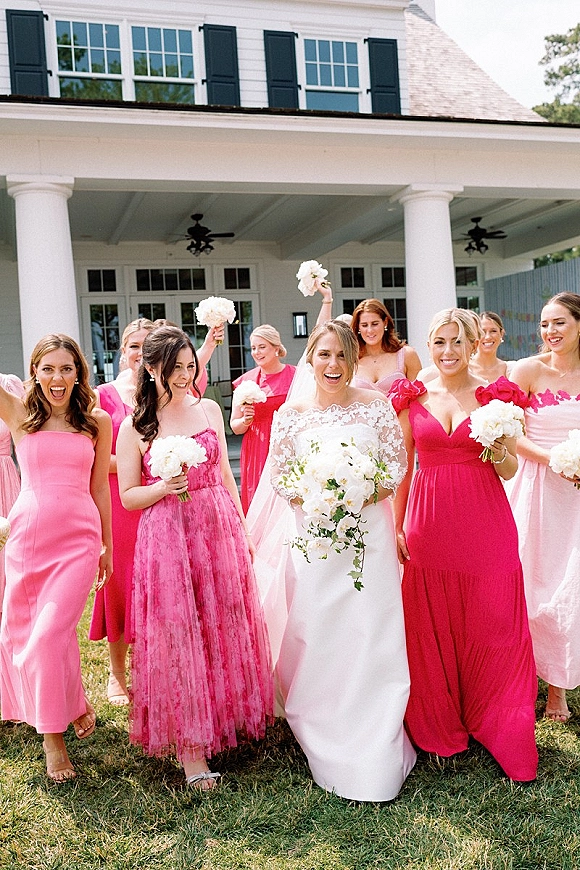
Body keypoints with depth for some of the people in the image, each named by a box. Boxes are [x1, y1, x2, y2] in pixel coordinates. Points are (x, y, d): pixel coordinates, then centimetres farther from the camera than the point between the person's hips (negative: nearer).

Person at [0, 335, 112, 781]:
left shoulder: (98, 422, 4)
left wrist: (107, 546, 15)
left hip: (79, 536, -2)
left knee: (51, 632, -9)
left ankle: (54, 733, 14)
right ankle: (76, 706, 31)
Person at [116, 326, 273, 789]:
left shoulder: (209, 409, 7)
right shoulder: (135, 426, -3)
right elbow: (128, 497, 0)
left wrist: (242, 528, 13)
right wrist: (164, 486, -19)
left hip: (219, 529, 4)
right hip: (167, 538, -3)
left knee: (225, 624, 11)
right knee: (177, 633, -1)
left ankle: (227, 715, 32)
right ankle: (190, 746, 13)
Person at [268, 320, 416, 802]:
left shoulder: (376, 406, 0)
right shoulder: (291, 414, 2)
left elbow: (397, 467, 1)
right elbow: (280, 477, 3)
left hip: (368, 531, 0)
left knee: (370, 633, 0)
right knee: (316, 637, 5)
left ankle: (374, 759, 15)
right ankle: (324, 741, 25)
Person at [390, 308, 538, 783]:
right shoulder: (413, 397, 5)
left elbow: (510, 472, 5)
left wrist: (499, 451, -17)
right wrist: (397, 526, 6)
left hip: (486, 522, -1)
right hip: (429, 522, 1)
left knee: (490, 624, 6)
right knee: (432, 626, 10)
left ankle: (497, 728, 27)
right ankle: (440, 726, 31)